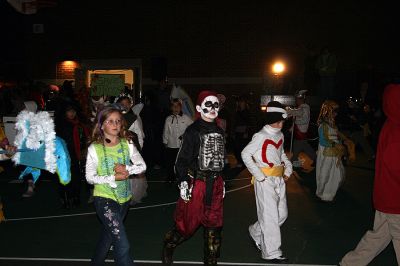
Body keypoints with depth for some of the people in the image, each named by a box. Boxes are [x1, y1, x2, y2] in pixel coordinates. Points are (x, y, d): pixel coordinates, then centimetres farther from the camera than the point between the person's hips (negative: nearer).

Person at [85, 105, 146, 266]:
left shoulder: (127, 144, -1)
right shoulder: (94, 148, -11)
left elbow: (142, 166, -2)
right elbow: (90, 178, -10)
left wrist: (127, 169, -20)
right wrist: (113, 177, -21)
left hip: (124, 198, 5)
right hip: (104, 198, -5)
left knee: (109, 235, 23)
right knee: (123, 245, -14)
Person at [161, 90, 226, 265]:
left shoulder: (220, 132, 10)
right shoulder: (193, 131, -9)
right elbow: (182, 159, -11)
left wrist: (222, 182, 17)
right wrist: (182, 183, -17)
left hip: (215, 184, 6)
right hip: (196, 183, -5)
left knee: (214, 225, 11)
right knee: (188, 224, 4)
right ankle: (167, 247, 32)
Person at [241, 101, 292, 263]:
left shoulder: (280, 135, 10)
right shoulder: (261, 136, -14)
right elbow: (245, 154, -14)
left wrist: (288, 168, 8)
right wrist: (259, 175, -17)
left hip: (279, 179, 8)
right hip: (265, 181, -8)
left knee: (282, 214, 14)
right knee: (270, 215, -2)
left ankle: (256, 232, 34)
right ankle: (271, 252, 10)